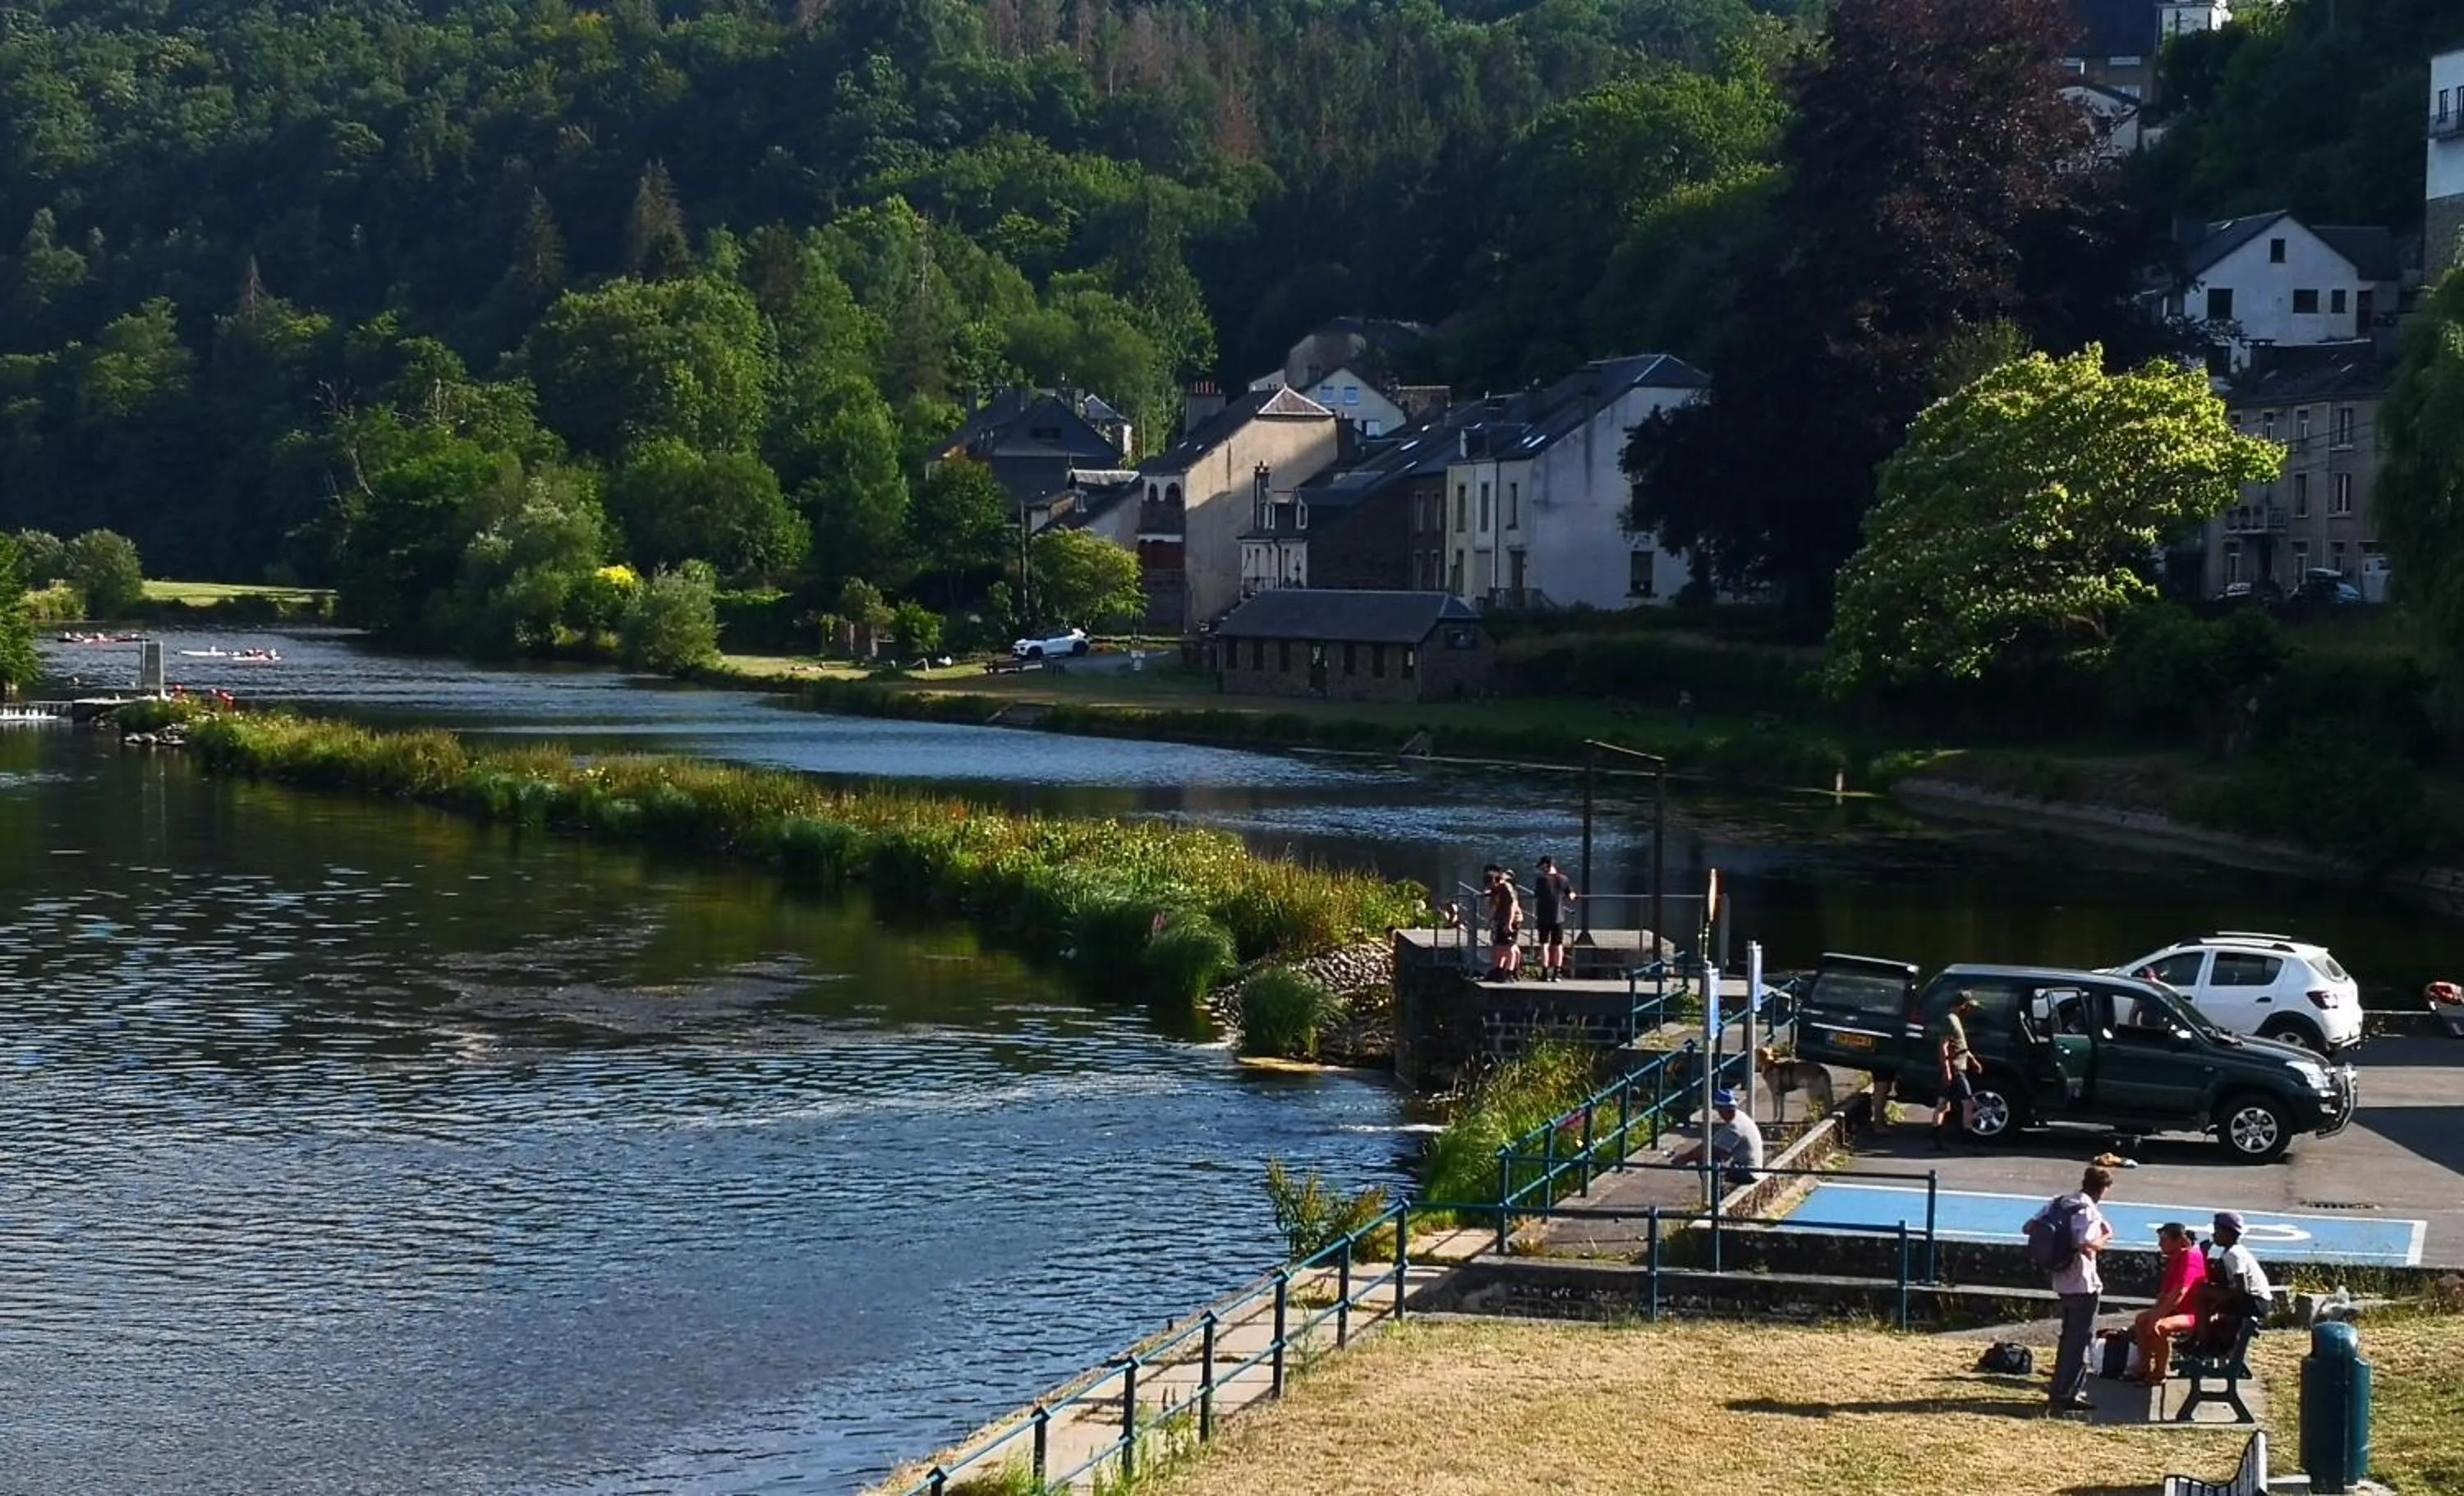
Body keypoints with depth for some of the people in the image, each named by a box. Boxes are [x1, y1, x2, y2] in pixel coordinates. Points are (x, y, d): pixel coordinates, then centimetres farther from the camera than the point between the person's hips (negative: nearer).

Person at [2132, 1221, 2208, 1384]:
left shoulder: (2190, 1257, -21)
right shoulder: (2175, 1259, 11)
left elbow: (2179, 1293, -29)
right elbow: (2165, 1291, 15)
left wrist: (2157, 1316, -28)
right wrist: (2154, 1312, 0)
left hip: (2194, 1314, -11)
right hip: (2177, 1310, 11)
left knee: (2160, 1327, -32)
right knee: (2140, 1319, 11)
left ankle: (2160, 1374, -18)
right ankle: (2145, 1369, 10)